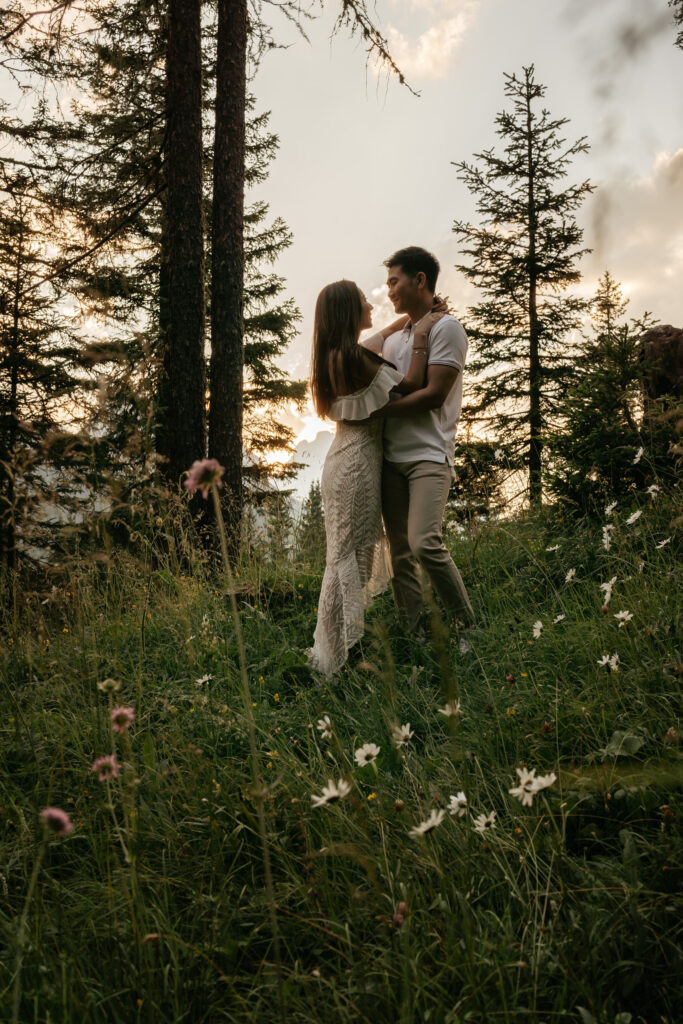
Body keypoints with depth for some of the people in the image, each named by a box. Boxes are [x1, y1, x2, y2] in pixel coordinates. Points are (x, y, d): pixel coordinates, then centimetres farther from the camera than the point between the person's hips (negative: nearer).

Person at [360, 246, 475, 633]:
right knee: (400, 551, 4)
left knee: (424, 543, -21)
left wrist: (378, 409, -7)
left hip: (429, 454, -7)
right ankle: (411, 632, 8)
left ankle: (468, 625, -5)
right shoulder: (395, 336, 20)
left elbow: (434, 395, -12)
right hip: (391, 455, 8)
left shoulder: (446, 328, -2)